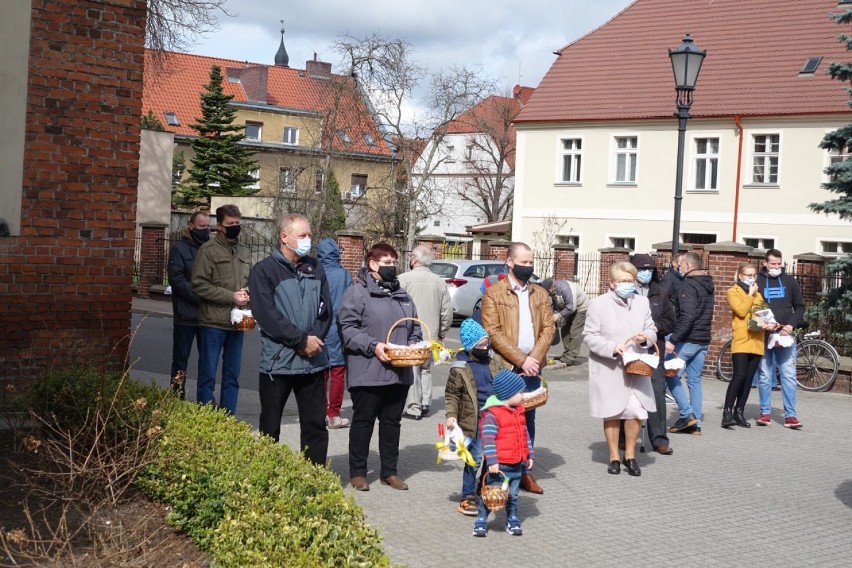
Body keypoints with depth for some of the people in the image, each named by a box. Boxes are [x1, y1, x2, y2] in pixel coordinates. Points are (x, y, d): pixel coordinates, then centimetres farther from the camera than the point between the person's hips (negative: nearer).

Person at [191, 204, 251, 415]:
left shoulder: (244, 250, 13)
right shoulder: (209, 250, -6)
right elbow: (199, 285, -12)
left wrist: (247, 293, -1)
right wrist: (231, 296, -15)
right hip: (214, 322, -6)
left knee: (232, 375, 11)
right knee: (208, 374, 0)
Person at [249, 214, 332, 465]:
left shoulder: (315, 268, 10)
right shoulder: (264, 270, -6)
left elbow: (326, 309, 8)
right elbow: (267, 315, -14)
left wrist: (315, 339, -9)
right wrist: (302, 340, -15)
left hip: (314, 361, 4)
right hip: (278, 362, -4)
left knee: (316, 425, 7)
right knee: (270, 427, 8)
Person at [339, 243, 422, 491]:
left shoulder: (402, 294, 16)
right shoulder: (357, 293, -6)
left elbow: (415, 326, 23)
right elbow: (348, 328, -13)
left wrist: (414, 344, 3)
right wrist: (373, 346, -21)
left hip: (399, 373, 6)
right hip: (368, 373, -6)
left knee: (392, 422, 13)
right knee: (363, 422, 4)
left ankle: (389, 471, 23)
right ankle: (357, 472, 14)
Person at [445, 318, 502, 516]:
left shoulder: (495, 360, 6)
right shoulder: (460, 368, -9)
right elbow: (451, 394, -4)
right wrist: (451, 415, -14)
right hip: (474, 420, -5)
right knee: (474, 458, -2)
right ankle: (468, 497, 10)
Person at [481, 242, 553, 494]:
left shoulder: (540, 294, 13)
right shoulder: (493, 293, -2)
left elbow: (548, 328, 6)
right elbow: (493, 332, -9)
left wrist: (534, 358, -9)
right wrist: (520, 360, -14)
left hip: (532, 367, 4)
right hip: (504, 367, -4)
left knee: (528, 418, 9)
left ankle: (525, 471, 17)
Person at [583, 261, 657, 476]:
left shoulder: (642, 302, 8)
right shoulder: (599, 304, -6)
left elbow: (652, 330, 14)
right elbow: (589, 336, -7)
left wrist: (646, 337, -9)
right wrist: (612, 348, -21)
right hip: (609, 370, -3)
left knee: (636, 412, -4)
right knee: (612, 414, 6)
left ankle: (630, 455, 16)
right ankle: (614, 457, 22)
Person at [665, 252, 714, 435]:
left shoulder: (688, 285, -15)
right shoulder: (707, 284, 14)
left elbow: (687, 316, -25)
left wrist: (673, 340, -25)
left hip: (688, 339, -9)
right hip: (703, 340, 9)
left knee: (671, 375, 1)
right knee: (695, 380, 12)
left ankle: (687, 414, -4)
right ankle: (695, 423, 13)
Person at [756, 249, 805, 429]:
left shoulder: (790, 281, 7)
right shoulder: (757, 282, 3)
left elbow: (800, 307, 10)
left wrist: (791, 325, -6)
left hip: (785, 336, 1)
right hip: (763, 336, -1)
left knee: (789, 376, -2)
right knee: (765, 376, 4)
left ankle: (790, 415, 0)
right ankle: (765, 413, 10)